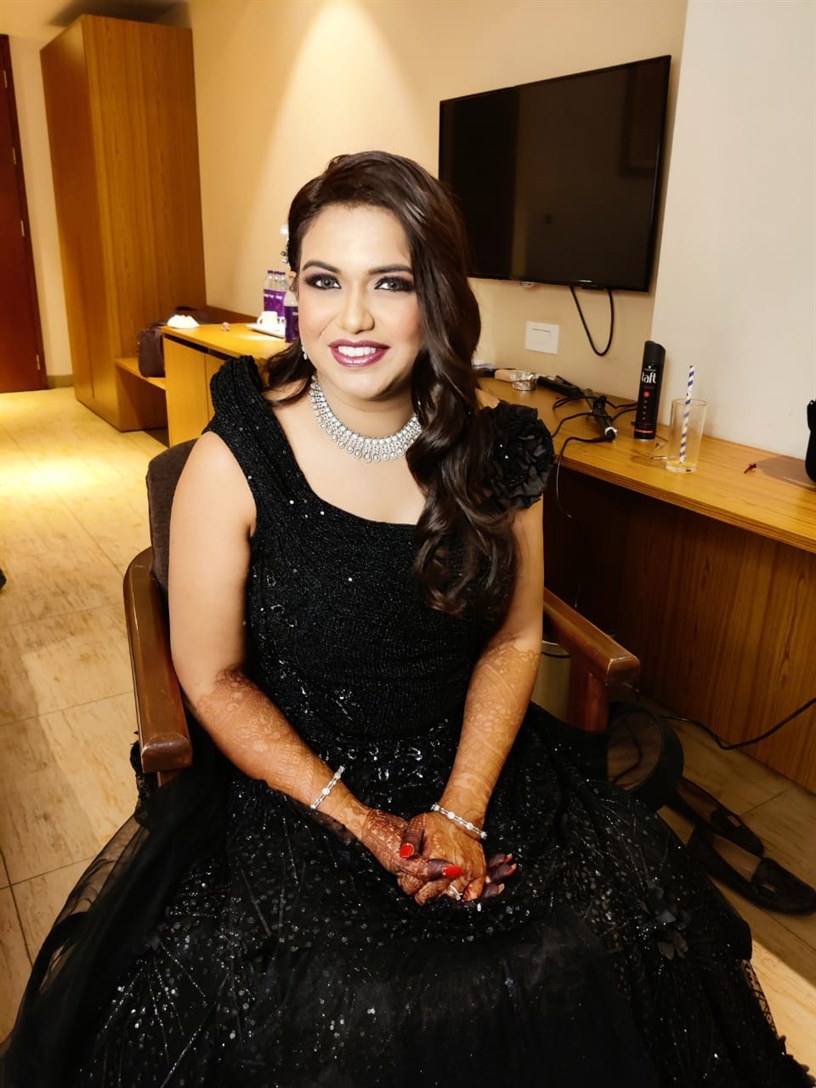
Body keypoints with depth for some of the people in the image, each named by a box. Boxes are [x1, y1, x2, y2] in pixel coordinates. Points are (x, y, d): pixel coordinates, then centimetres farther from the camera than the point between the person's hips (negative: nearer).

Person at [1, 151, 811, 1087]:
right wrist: (359, 822, -14)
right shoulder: (236, 460, -14)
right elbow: (215, 679, -8)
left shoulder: (499, 448, -6)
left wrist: (461, 812, -9)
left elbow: (514, 639, 2)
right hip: (296, 788, -2)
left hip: (477, 767, 3)